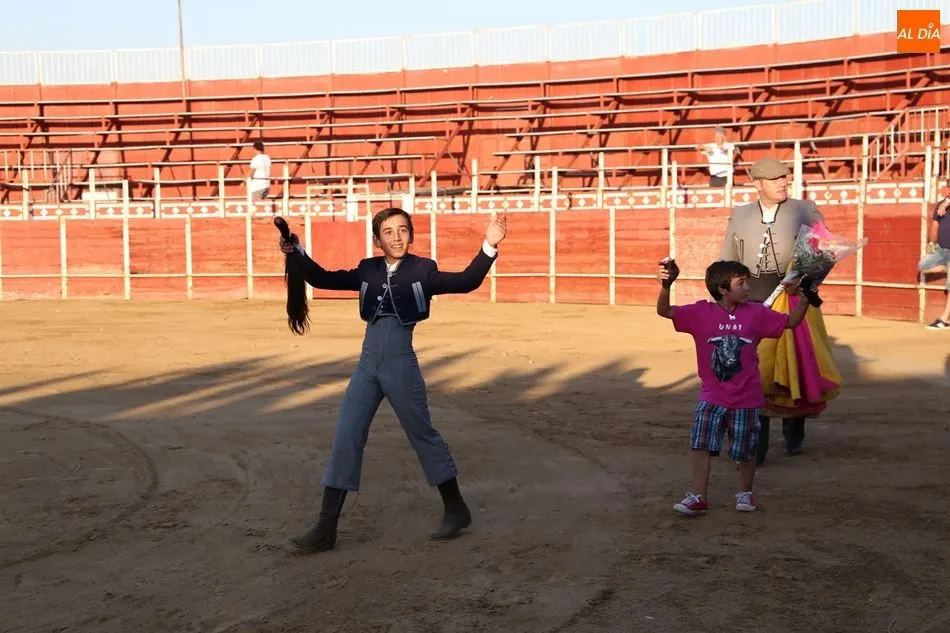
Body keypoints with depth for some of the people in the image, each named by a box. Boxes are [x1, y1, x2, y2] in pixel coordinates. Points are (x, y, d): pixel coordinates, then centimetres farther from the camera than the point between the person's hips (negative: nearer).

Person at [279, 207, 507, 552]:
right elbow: (323, 279, 11)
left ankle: (456, 510, 26)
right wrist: (295, 252, -3)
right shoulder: (368, 270, 10)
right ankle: (326, 528, 8)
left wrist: (488, 246, -26)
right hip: (367, 365, 4)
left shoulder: (422, 270, -1)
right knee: (345, 439, 2)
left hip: (401, 364, -4)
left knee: (423, 435, 7)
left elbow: (465, 282, -14)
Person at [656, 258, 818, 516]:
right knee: (701, 445, -6)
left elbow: (790, 322, 8)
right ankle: (698, 497, 2)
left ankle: (745, 492, 32)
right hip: (712, 397, -1)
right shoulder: (701, 312, -6)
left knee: (745, 450, 11)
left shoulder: (756, 313, -1)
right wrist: (666, 286, -29)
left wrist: (805, 298, -4)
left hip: (746, 398, 1)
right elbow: (665, 311, -12)